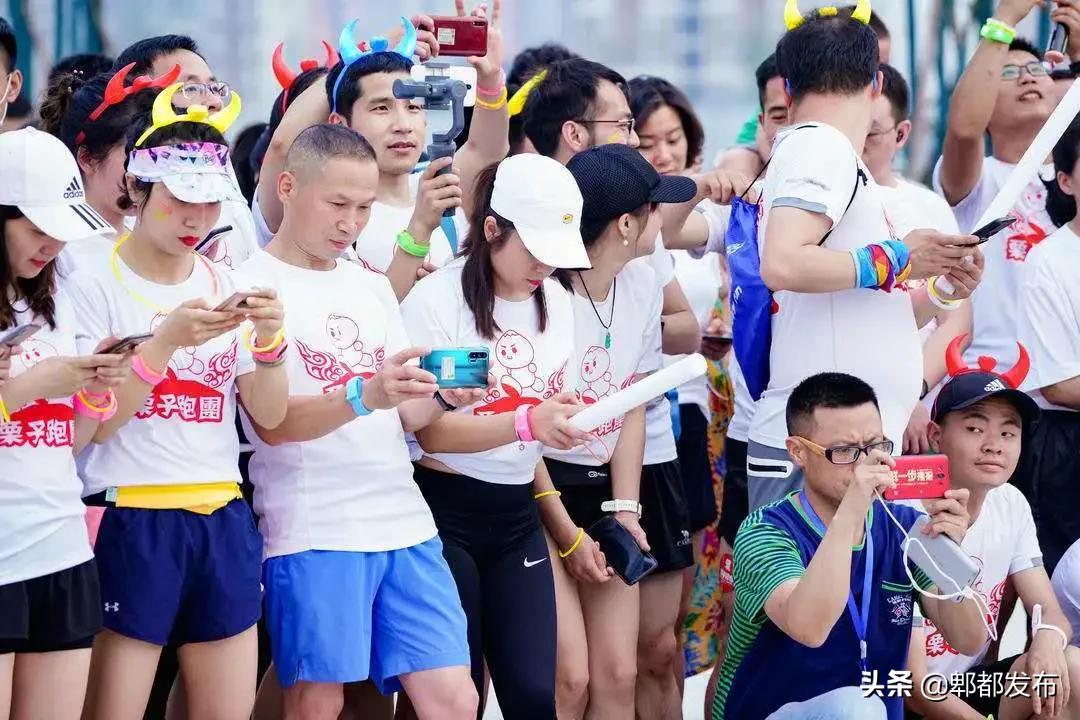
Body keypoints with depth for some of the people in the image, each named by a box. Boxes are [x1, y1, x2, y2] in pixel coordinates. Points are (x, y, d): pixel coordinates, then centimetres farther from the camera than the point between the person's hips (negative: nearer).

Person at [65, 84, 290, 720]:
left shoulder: (227, 287, 9)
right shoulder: (97, 285, -5)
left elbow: (270, 416, 7)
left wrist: (270, 340, -11)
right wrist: (167, 341, -21)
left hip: (222, 520, 5)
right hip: (131, 521, -5)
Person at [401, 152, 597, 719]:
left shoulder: (556, 304, 9)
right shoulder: (436, 300, -11)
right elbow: (433, 432, -17)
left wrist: (567, 420, -4)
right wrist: (526, 422, -30)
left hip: (517, 516, 5)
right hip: (445, 512, -5)